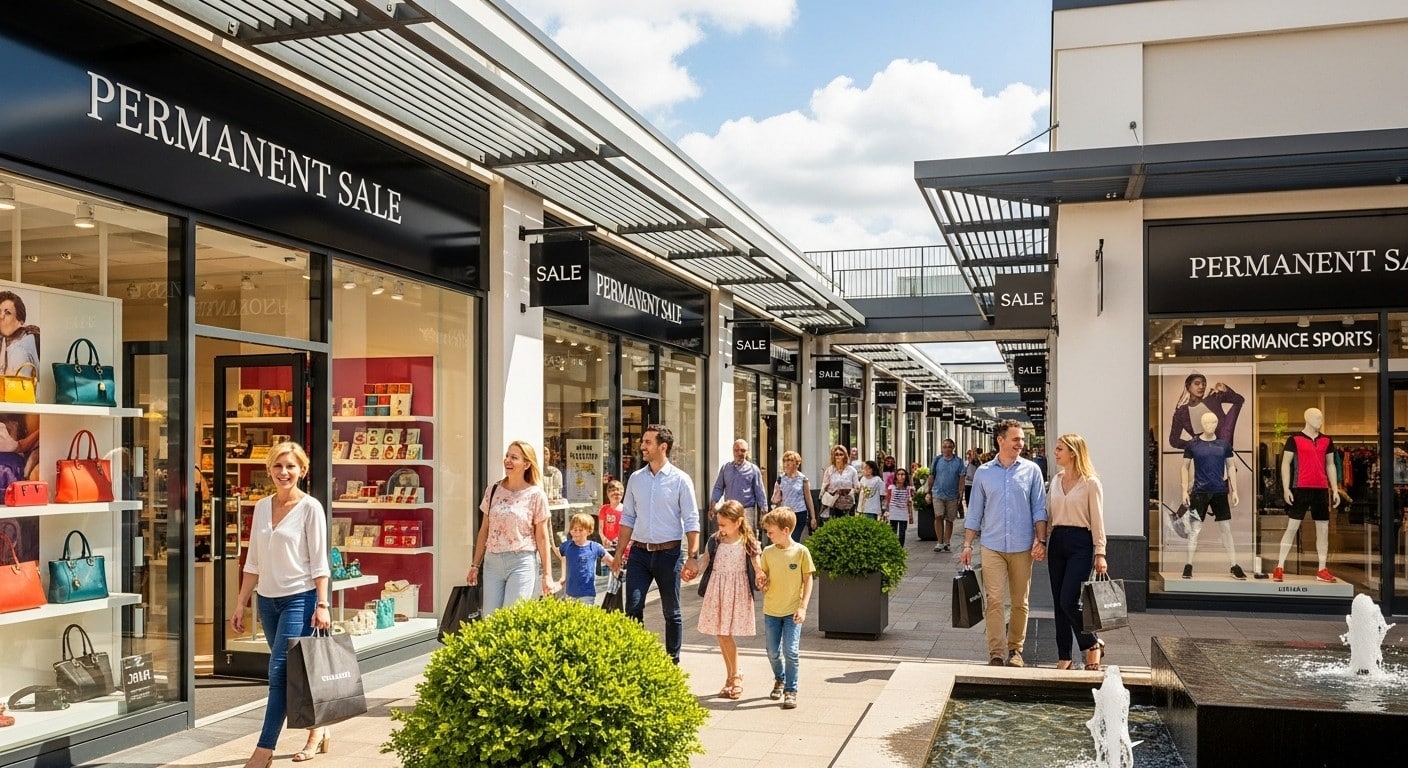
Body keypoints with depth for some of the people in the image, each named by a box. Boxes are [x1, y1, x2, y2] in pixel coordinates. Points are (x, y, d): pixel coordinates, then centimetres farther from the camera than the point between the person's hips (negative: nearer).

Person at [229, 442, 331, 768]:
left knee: (280, 671, -8)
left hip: (300, 598, -6)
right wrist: (241, 604, 10)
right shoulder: (262, 507, 8)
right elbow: (253, 561, 12)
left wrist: (322, 604, -15)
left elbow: (319, 561, -9)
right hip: (268, 599, 6)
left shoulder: (310, 507, -8)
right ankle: (317, 730, 27)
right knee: (293, 672, 12)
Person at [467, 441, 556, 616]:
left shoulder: (535, 495, -3)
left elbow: (542, 537, -1)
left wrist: (547, 575, -3)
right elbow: (484, 531, 14)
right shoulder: (493, 491, 7)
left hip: (521, 563, -4)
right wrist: (475, 565, 12)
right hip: (492, 562, 4)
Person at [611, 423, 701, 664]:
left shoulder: (680, 480, -5)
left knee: (671, 613, 9)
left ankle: (673, 662, 21)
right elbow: (628, 518, 11)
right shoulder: (635, 479, 6)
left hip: (669, 553, -3)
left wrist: (692, 557, -13)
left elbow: (691, 521, -7)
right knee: (633, 609, -6)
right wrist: (619, 554, 8)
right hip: (639, 552, 3)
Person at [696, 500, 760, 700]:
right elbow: (704, 561, 8)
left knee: (726, 635, -6)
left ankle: (734, 676, 11)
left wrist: (761, 579, -26)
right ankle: (732, 676, 21)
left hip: (737, 592, -4)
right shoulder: (714, 541, 6)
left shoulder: (748, 544, -4)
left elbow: (757, 567, -7)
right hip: (716, 591, 4)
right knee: (721, 635, 7)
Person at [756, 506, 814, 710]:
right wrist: (761, 583, -12)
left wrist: (803, 607, -10)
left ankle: (790, 690, 4)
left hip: (792, 611, -4)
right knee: (773, 652, 12)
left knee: (791, 651, -7)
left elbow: (808, 580, -4)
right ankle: (780, 679, 37)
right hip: (771, 611, 4)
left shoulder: (801, 551, -9)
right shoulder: (768, 552, 0)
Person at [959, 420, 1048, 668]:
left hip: (1022, 547, 1)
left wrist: (1040, 540, -6)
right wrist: (967, 544, 4)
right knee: (994, 601, -8)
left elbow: (1039, 509, 4)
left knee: (1020, 602, 8)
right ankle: (996, 653, -5)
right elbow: (975, 512, 9)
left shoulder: (1031, 470, 4)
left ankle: (1015, 649, 21)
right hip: (992, 547, 0)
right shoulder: (983, 473, 5)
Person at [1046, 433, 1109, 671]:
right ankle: (1063, 657, 14)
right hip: (1057, 542, 6)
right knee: (1059, 602, 6)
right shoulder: (1056, 480, 12)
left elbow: (1097, 520, -6)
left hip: (1081, 543, -6)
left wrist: (1100, 553, -9)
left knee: (1069, 601, -13)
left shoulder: (1090, 483, -5)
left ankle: (1093, 644, 10)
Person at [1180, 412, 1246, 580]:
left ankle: (1234, 566, 12)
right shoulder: (1192, 444, -1)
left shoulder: (1224, 445, 4)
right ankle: (1188, 565, 8)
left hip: (1220, 491, 2)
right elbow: (1185, 467, 3)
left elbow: (1231, 467, 10)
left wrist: (1234, 490, 4)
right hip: (1199, 492, -2)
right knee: (1194, 529, 1)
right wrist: (1185, 490, -4)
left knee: (1226, 528, 5)